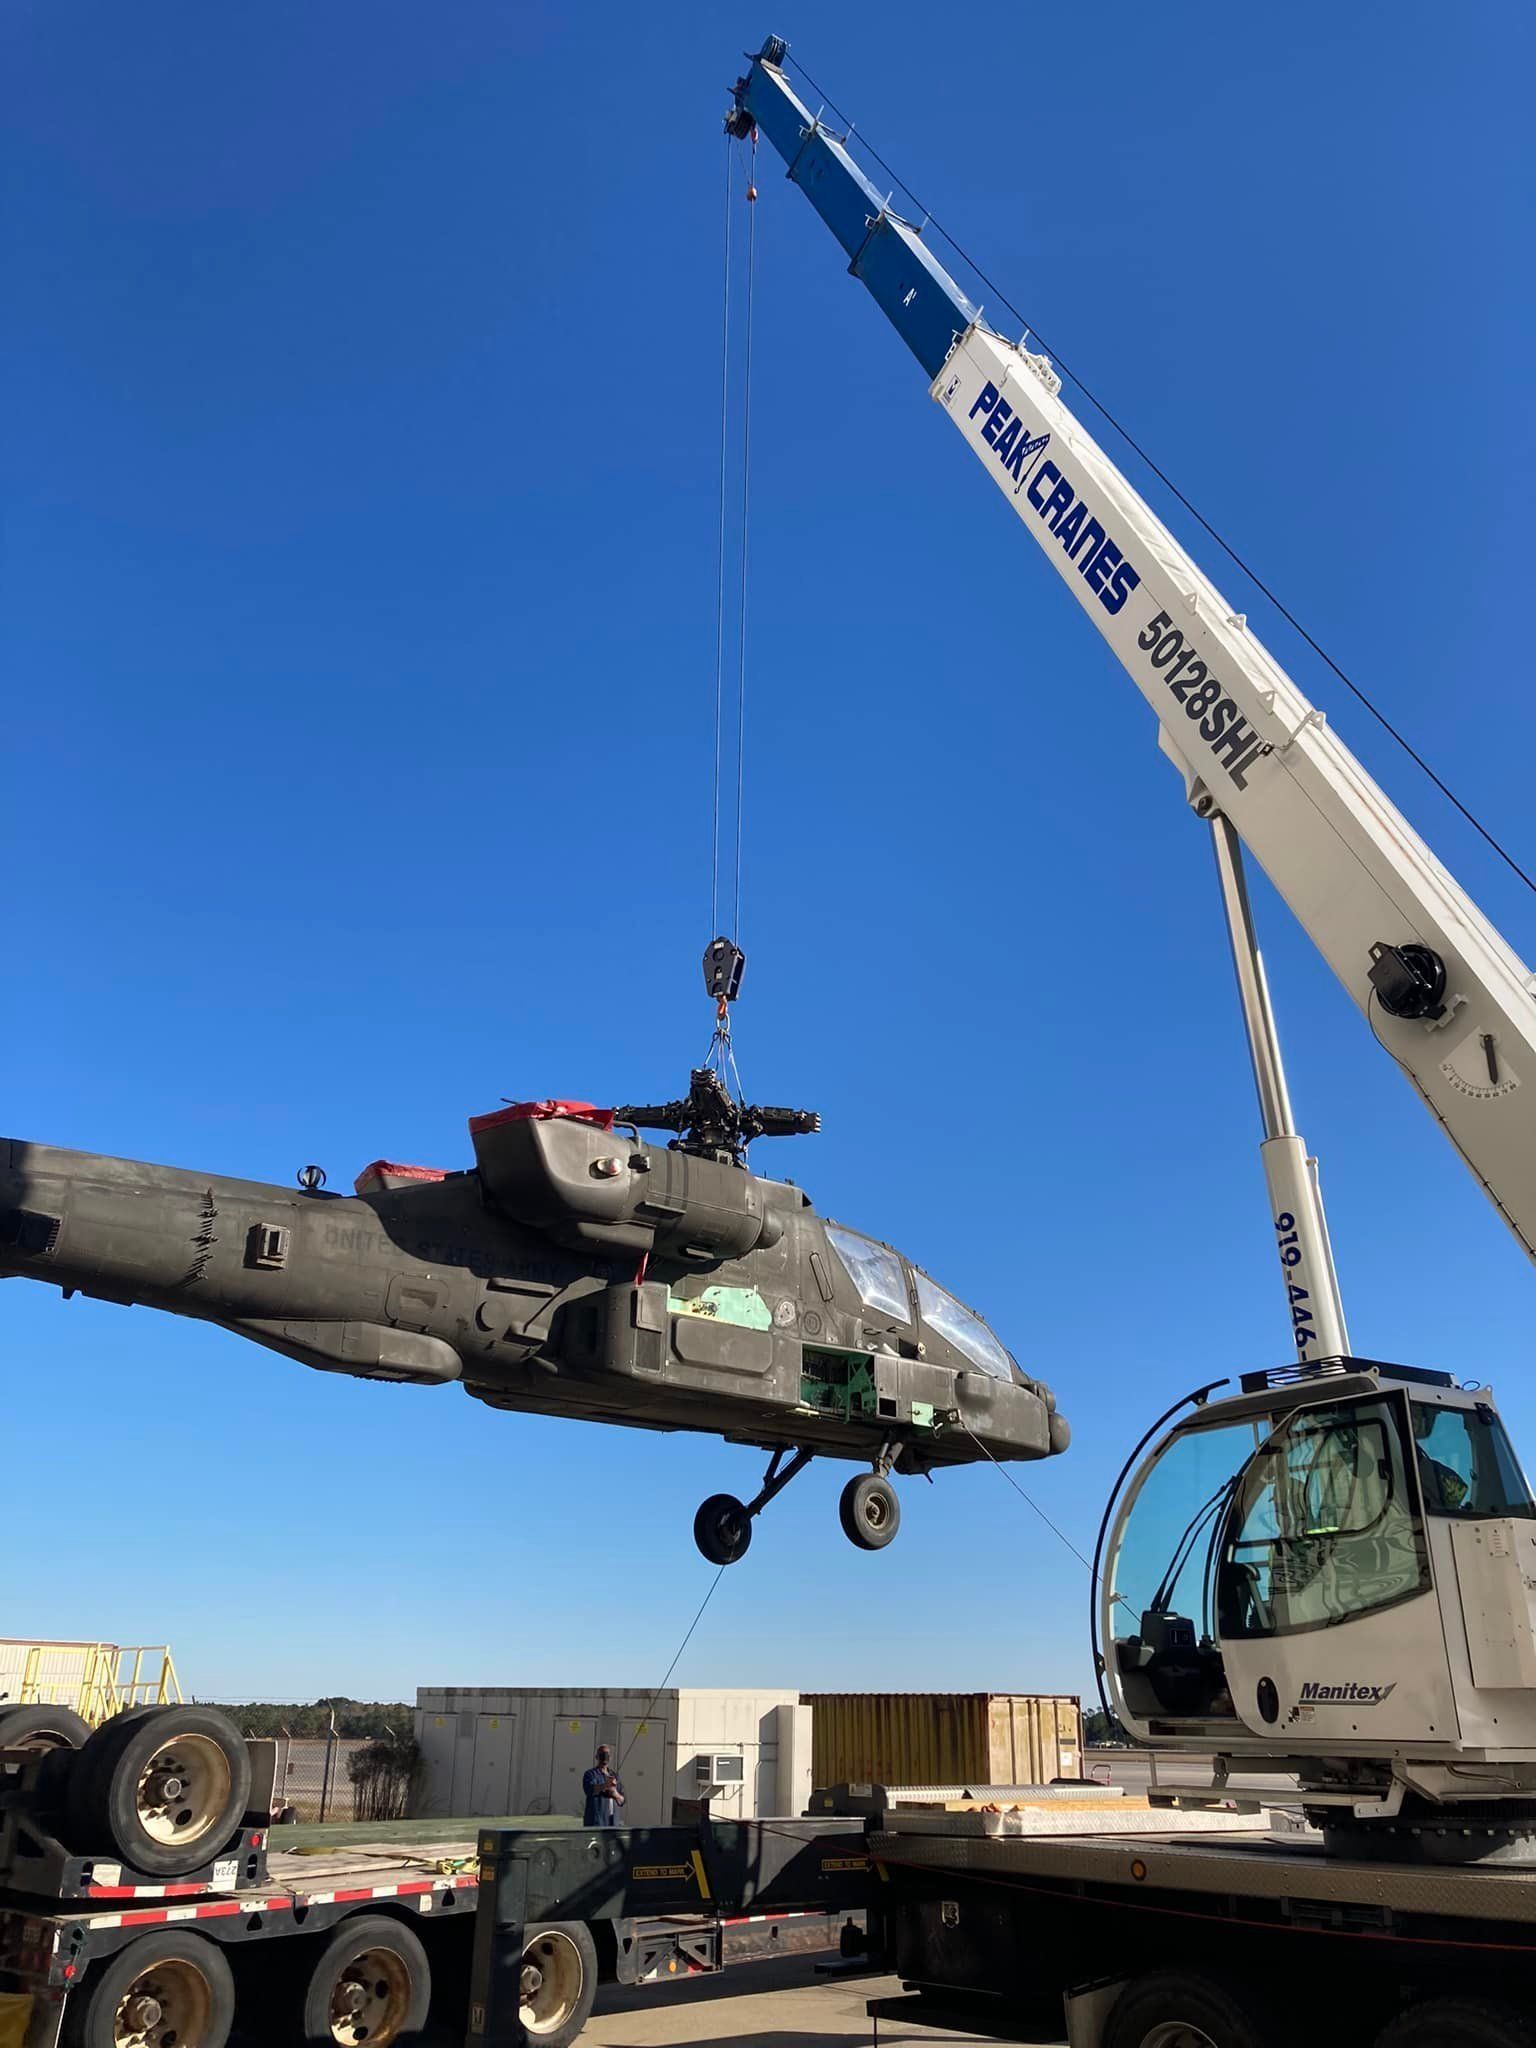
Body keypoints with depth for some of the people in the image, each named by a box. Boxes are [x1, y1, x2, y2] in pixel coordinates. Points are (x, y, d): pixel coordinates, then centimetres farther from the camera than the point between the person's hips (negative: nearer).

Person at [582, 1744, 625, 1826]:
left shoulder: (615, 1775, 15)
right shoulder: (590, 1774, -1)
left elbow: (622, 1800, 15)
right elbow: (589, 1789, -23)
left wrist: (616, 1795, -9)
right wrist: (606, 1785, -41)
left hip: (612, 1821, 5)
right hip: (595, 1822, -5)